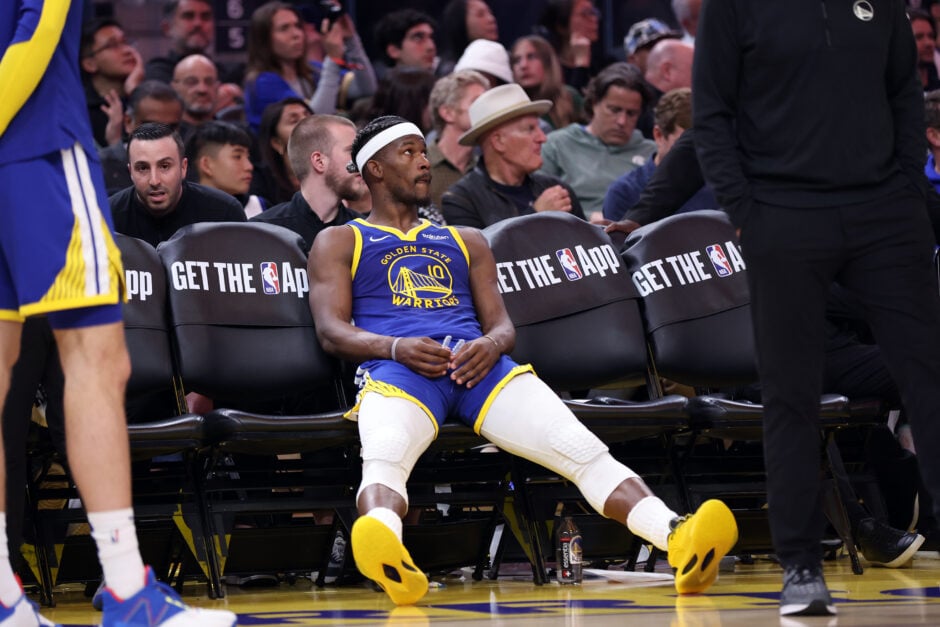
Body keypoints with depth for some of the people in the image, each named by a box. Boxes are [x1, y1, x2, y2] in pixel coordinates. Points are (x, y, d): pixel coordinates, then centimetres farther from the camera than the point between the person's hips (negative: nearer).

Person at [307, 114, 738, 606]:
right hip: (397, 369, -3)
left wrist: (491, 344, -4)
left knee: (582, 449, -24)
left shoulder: (465, 242, 34)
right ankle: (387, 555, -71)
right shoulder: (340, 242, 23)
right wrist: (396, 348, -12)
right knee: (383, 460, -40)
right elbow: (331, 331, 9)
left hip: (478, 363, 3)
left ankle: (680, 542, -45)